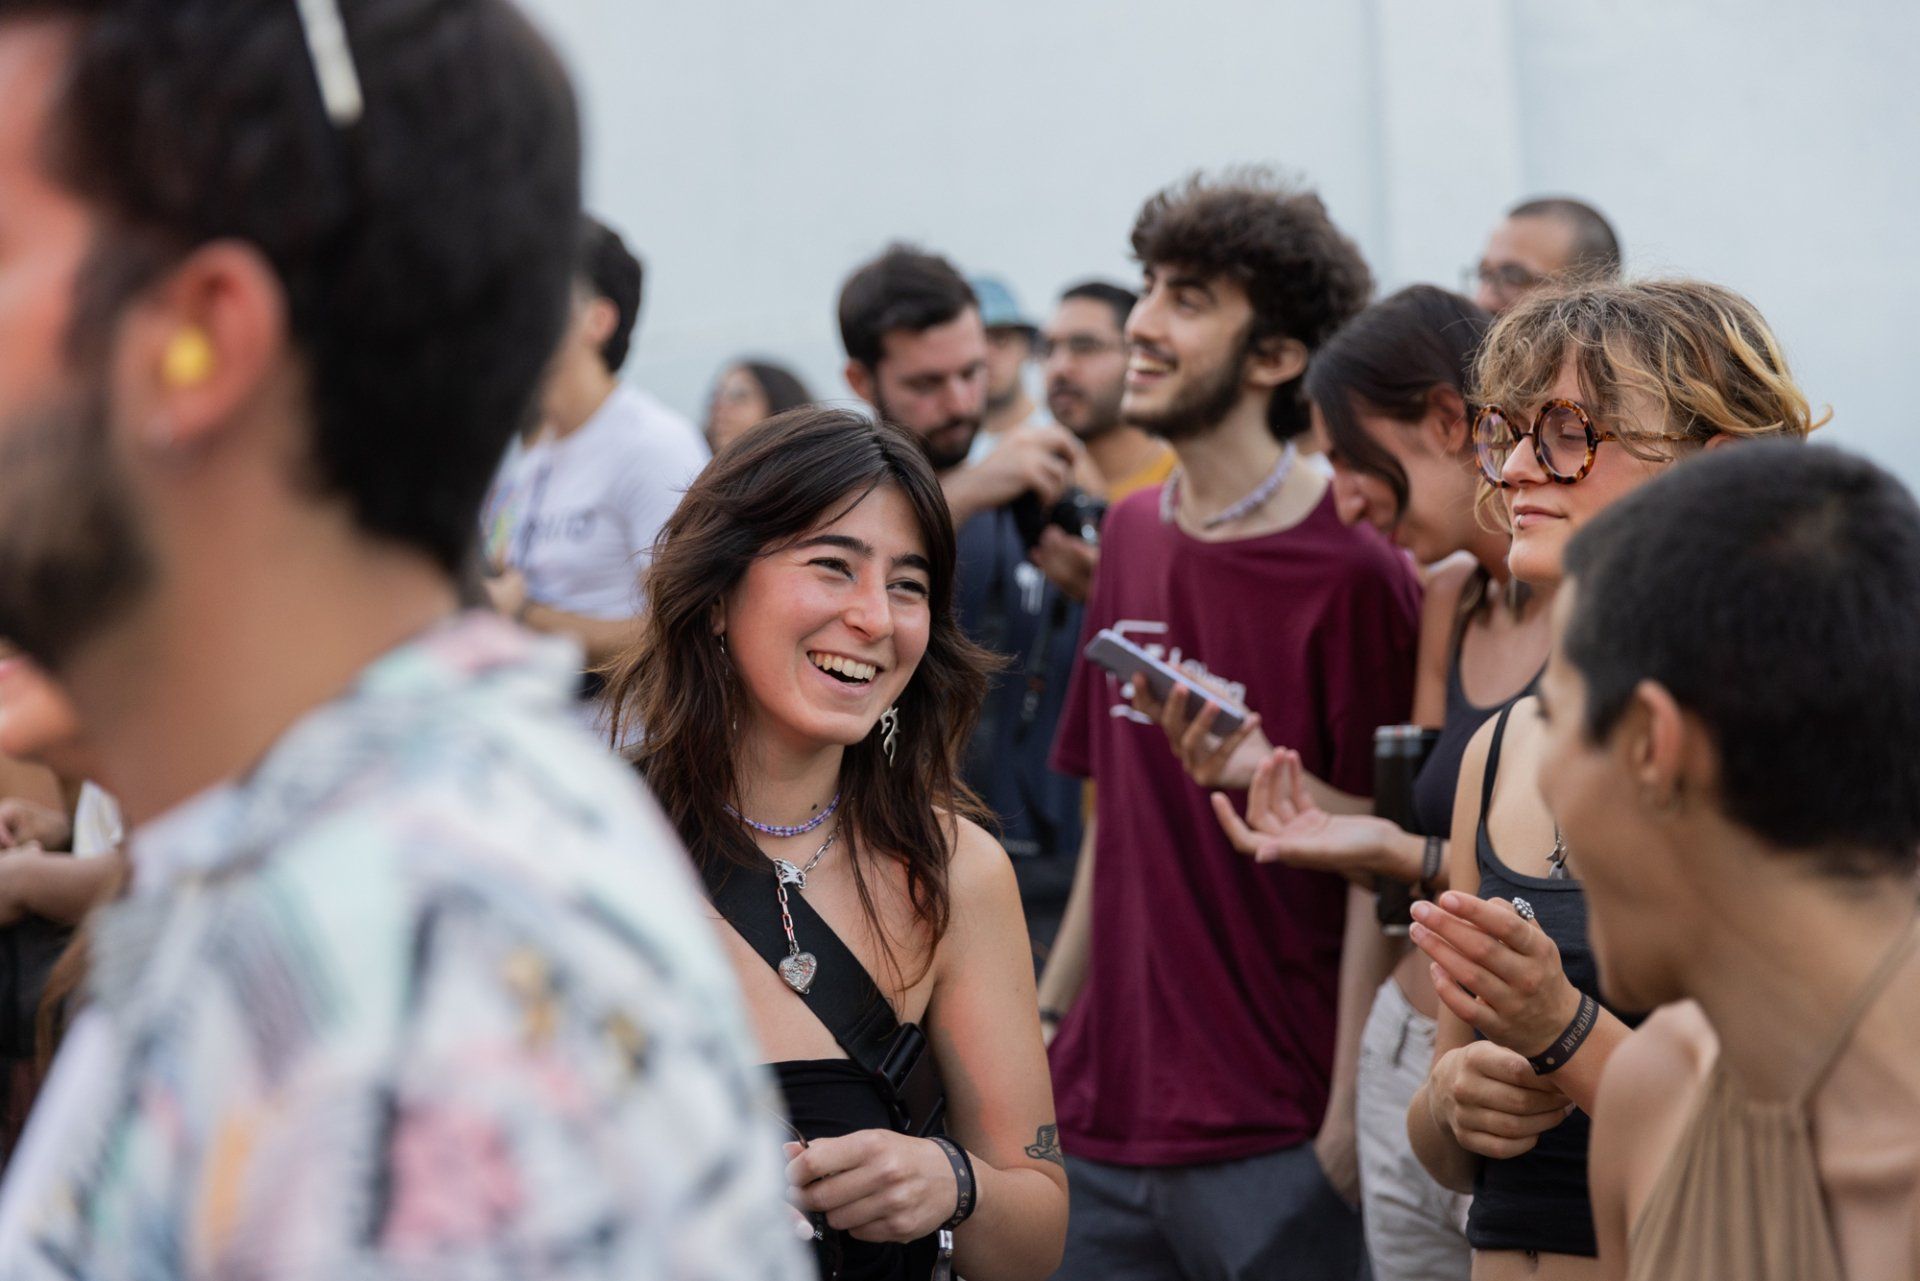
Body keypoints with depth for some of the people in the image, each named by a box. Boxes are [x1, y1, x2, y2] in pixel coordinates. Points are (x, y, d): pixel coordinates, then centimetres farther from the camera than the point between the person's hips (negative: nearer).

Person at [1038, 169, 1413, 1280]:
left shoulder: (1353, 573, -11)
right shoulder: (1133, 534, 9)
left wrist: (1350, 1121, -13)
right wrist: (1049, 1017, 13)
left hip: (1277, 1140, -6)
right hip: (1102, 1120, 6)